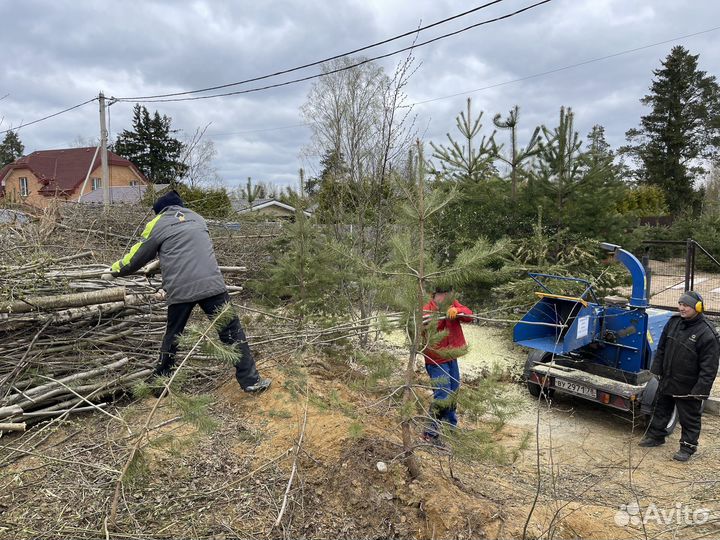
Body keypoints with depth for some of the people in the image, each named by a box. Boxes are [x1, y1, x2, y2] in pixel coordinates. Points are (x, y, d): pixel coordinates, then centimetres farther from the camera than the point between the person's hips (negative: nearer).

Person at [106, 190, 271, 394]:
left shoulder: (157, 224, 12)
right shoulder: (197, 218, 23)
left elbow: (138, 255, 20)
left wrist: (115, 270, 38)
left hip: (179, 290, -1)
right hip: (211, 284, 1)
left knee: (172, 336, 20)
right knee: (232, 331, 6)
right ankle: (251, 381, 4)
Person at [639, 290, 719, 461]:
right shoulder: (674, 321, -1)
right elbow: (661, 348, 10)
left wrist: (701, 389, -20)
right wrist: (656, 369, 9)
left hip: (688, 387, -6)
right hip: (667, 381, 7)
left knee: (689, 418, 10)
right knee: (661, 410, 21)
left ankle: (688, 446, 25)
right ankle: (655, 436, 36)